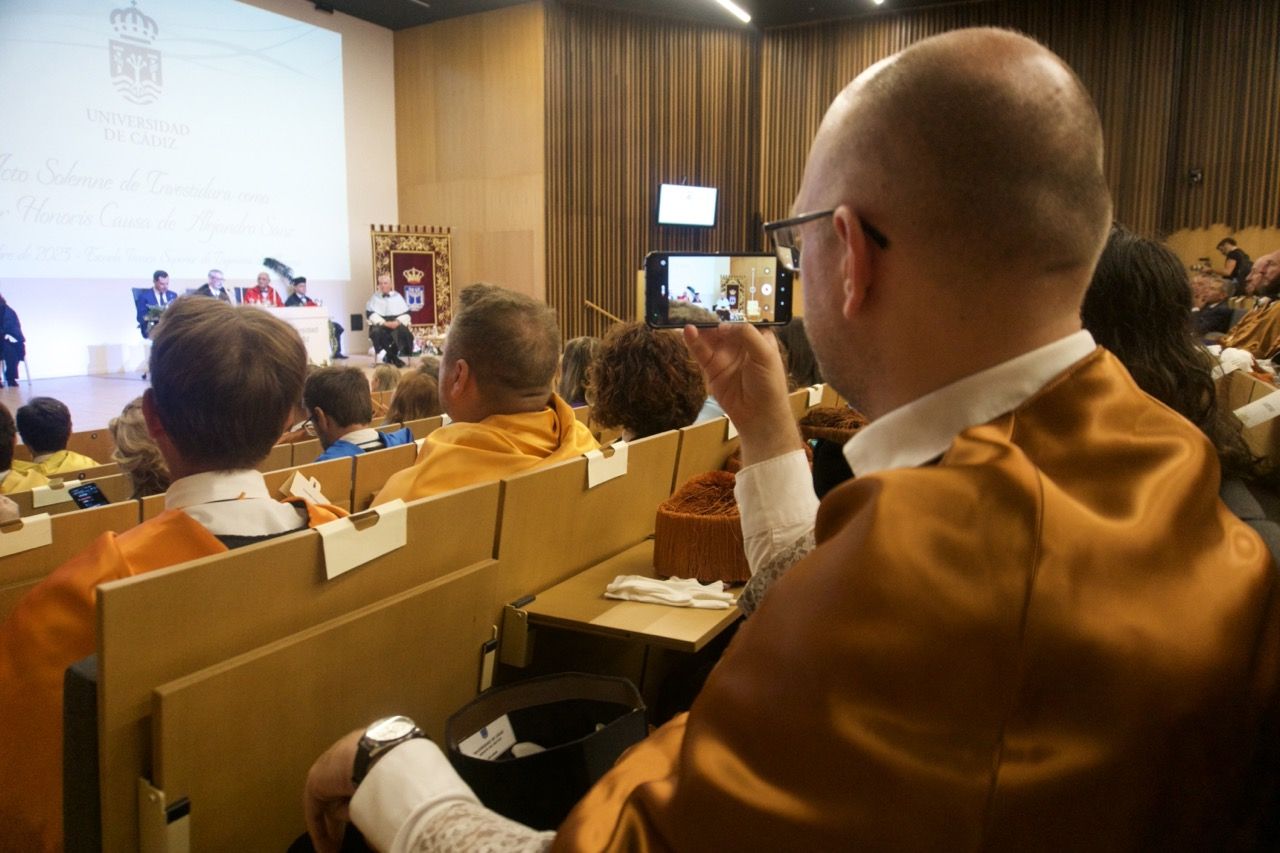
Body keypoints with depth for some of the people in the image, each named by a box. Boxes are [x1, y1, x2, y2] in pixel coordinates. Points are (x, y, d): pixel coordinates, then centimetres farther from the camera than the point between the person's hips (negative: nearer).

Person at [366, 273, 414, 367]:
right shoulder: (374, 298, 10)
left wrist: (398, 322, -16)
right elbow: (371, 314, -4)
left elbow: (406, 314, 5)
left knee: (405, 331, -32)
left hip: (396, 325, 1)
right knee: (376, 332, -35)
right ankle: (392, 357, -19)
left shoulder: (398, 297, 13)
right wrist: (384, 323, -19)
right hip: (380, 325, -1)